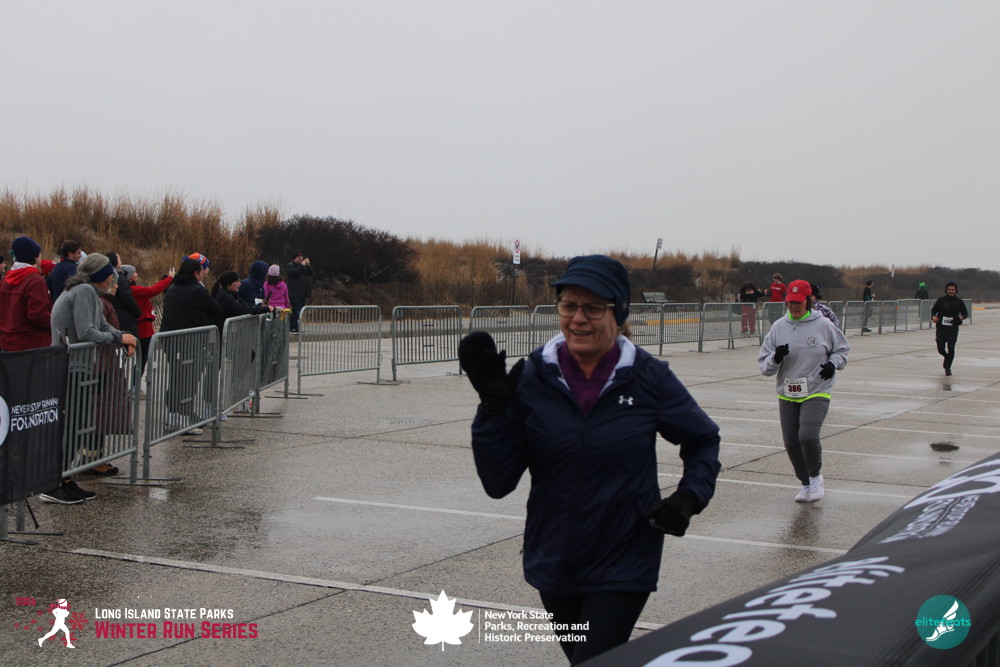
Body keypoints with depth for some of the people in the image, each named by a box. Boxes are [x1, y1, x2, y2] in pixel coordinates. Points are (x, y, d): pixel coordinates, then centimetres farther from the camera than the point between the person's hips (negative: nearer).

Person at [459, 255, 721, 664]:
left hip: (623, 568, -3)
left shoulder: (648, 378, -9)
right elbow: (498, 483, -9)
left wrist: (689, 497, -8)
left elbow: (704, 441, 9)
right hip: (553, 565, 3)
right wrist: (493, 404, -19)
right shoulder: (532, 378, -7)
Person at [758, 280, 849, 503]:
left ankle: (816, 477, 7)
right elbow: (764, 365, 2)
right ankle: (807, 484, 26)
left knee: (808, 435, -21)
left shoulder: (823, 325, -4)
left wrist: (833, 363, -7)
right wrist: (776, 358, -19)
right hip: (787, 395, 3)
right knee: (791, 442, 4)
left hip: (817, 393, -3)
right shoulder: (779, 327, 2)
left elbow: (842, 349, 12)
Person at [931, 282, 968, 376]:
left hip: (953, 329, -1)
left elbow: (965, 313, 11)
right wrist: (933, 317, -12)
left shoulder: (959, 302, 3)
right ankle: (947, 357, 36)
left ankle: (947, 368, 3)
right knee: (940, 348, 1)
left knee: (951, 348, -10)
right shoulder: (941, 300, 3)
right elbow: (933, 310, 9)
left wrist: (961, 317, -12)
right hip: (941, 328, 1)